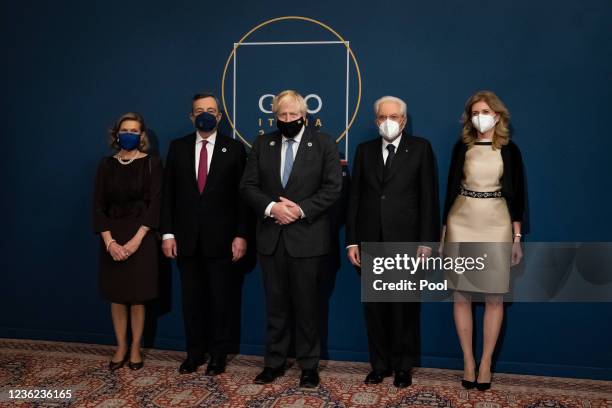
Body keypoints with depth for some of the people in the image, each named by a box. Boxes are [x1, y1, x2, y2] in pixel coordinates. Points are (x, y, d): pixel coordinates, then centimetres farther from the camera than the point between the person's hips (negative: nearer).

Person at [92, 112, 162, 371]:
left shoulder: (152, 164, -2)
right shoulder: (106, 165, 6)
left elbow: (155, 204, -8)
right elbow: (98, 205, 1)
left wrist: (136, 240, -17)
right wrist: (109, 241, -11)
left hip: (141, 237, -3)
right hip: (112, 238, 3)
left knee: (137, 296, 3)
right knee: (116, 295, 7)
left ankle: (135, 348, 17)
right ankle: (121, 348, 20)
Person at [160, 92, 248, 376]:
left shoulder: (234, 149, 1)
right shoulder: (178, 147, 7)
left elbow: (242, 196, -2)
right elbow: (168, 194, 6)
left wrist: (241, 235, -8)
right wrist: (167, 233, -1)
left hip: (221, 238, -2)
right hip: (187, 238, 2)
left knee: (222, 299, 6)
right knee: (191, 298, 10)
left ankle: (219, 354, 19)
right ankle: (195, 352, 23)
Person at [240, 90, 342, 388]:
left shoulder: (323, 144, 1)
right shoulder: (262, 144, 9)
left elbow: (333, 187, -6)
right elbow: (248, 185, 3)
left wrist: (301, 209, -16)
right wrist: (271, 207, -14)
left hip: (307, 237, -3)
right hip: (271, 236, 3)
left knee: (307, 305, 5)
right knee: (276, 304, 11)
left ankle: (309, 364, 18)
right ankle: (274, 362, 23)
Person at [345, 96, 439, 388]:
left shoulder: (420, 148, 2)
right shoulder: (365, 150, 10)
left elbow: (428, 197, -2)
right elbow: (354, 197, 8)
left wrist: (426, 241, -7)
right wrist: (352, 241, 3)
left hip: (405, 242, -2)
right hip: (371, 242, 3)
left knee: (405, 308, 7)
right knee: (374, 307, 10)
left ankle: (403, 367, 23)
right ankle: (379, 364, 24)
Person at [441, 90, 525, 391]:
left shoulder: (509, 150, 3)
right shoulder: (462, 147, 6)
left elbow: (516, 194, 4)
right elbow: (451, 190, 7)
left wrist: (517, 238, 0)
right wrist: (443, 232, 4)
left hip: (496, 227, -1)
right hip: (461, 225, 1)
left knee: (494, 298, 2)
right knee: (461, 296, 3)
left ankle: (486, 363, 15)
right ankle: (468, 361, 16)